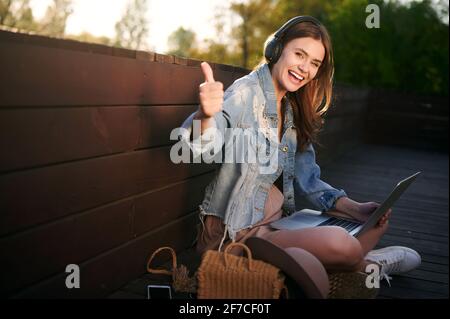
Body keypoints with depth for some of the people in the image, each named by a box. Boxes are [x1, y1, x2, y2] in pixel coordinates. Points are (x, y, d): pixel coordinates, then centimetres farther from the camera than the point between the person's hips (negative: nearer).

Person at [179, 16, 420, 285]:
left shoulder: (292, 111, 9)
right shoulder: (245, 93, -14)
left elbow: (306, 181, 9)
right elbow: (204, 145, -32)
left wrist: (354, 208, -5)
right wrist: (205, 116, -55)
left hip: (273, 220, 8)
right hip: (235, 232, -7)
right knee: (338, 242, -26)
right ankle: (362, 264, 3)